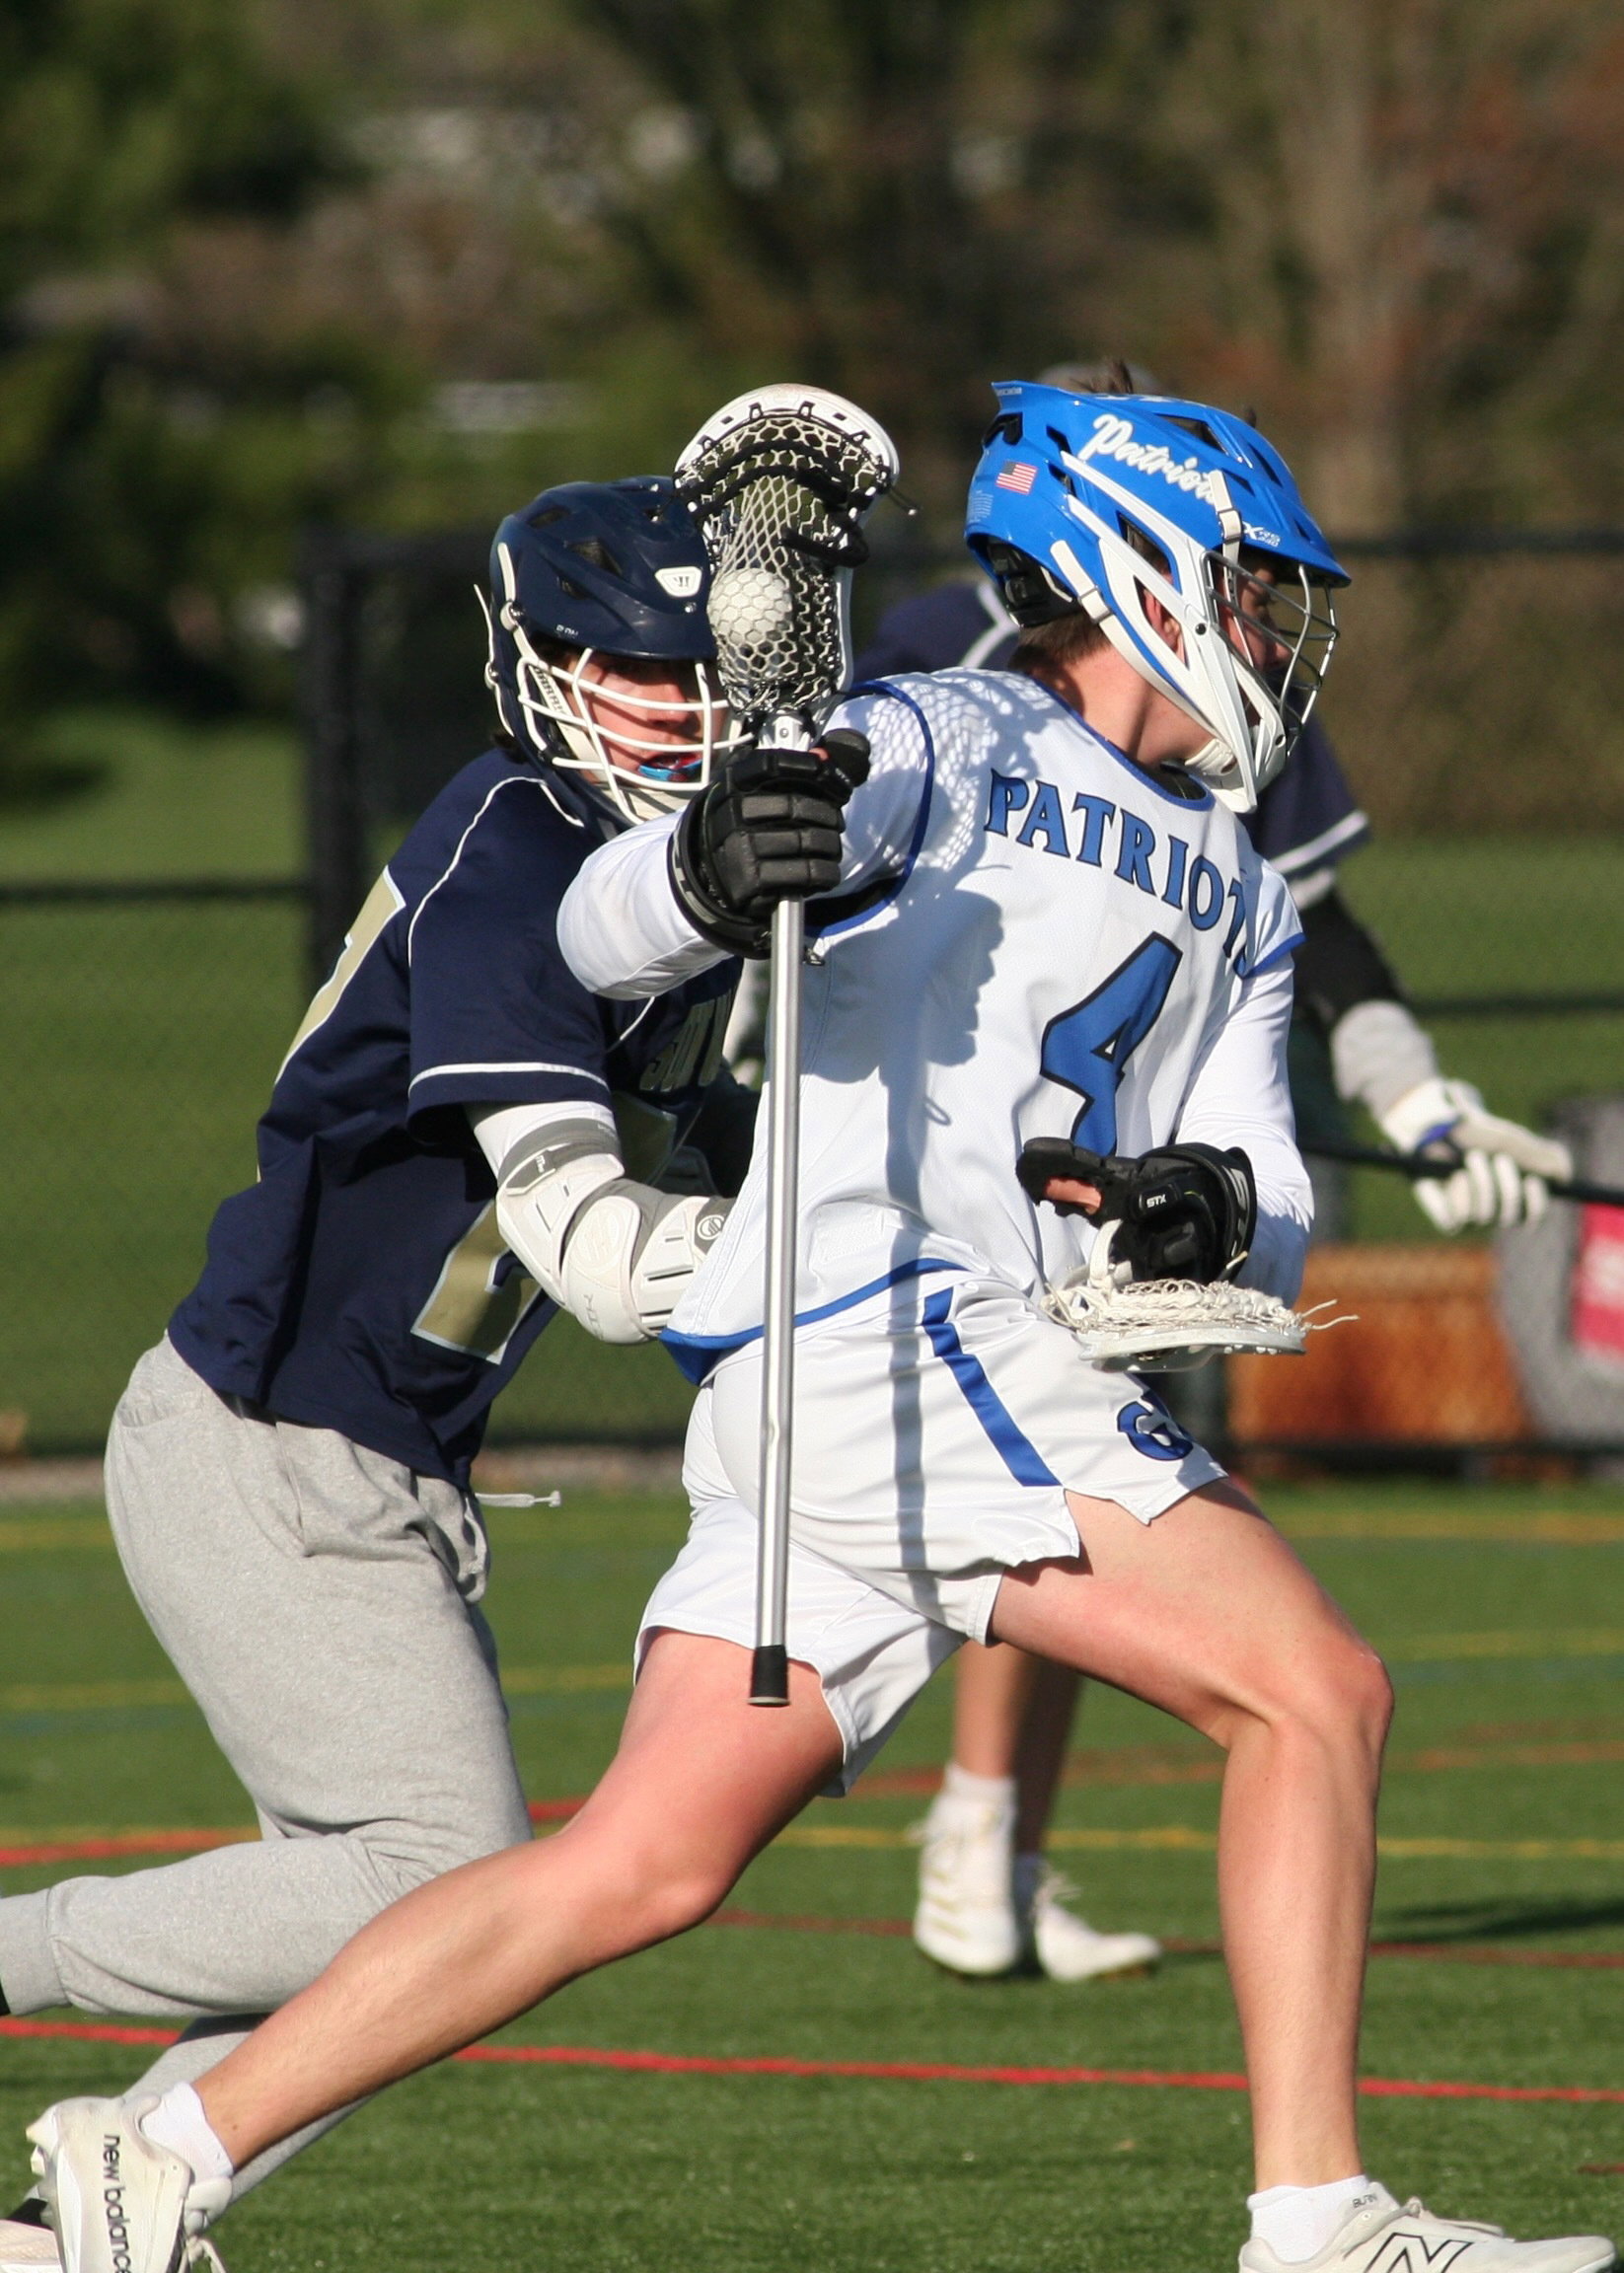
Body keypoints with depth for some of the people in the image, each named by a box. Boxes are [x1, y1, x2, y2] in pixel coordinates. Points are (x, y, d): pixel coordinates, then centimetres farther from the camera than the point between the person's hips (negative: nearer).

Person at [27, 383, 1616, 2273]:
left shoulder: (1237, 908, 29)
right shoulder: (944, 750, 4)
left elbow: (1276, 1215, 17)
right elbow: (600, 941, -6)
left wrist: (1217, 1213, -7)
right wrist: (705, 872, -30)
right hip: (897, 1340, -8)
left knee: (639, 1868, 3)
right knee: (1314, 1689, -14)